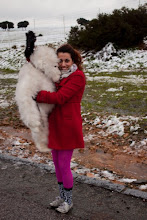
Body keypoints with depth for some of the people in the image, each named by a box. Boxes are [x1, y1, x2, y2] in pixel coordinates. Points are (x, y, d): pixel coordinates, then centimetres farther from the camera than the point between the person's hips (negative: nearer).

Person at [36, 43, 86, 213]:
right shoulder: (58, 75, 12)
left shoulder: (78, 76, -14)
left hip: (68, 126, -8)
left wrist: (35, 95, -23)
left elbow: (59, 97, -23)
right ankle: (62, 196, 37)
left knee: (64, 165, 2)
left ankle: (68, 201, 24)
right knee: (56, 162, 17)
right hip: (55, 125, 8)